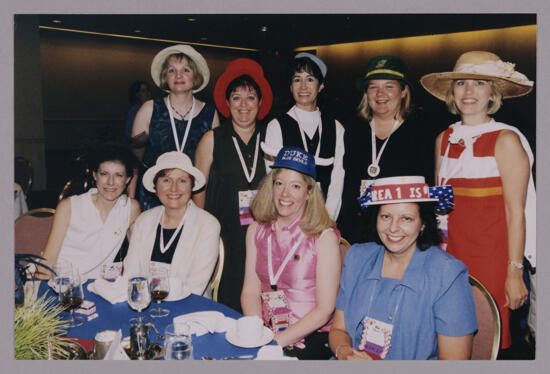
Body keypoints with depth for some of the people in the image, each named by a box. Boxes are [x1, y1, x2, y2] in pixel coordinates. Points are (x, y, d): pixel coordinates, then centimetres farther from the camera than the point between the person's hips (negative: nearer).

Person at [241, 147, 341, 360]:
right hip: (266, 334, 4)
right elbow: (250, 291, 4)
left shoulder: (324, 237, -9)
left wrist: (278, 341, -16)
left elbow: (324, 310, -9)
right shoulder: (257, 231, 6)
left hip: (311, 339, -4)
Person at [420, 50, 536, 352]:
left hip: (492, 251, -4)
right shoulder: (444, 139, 9)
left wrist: (514, 272, -11)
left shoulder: (506, 140, -7)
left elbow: (516, 211, -9)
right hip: (451, 250, 5)